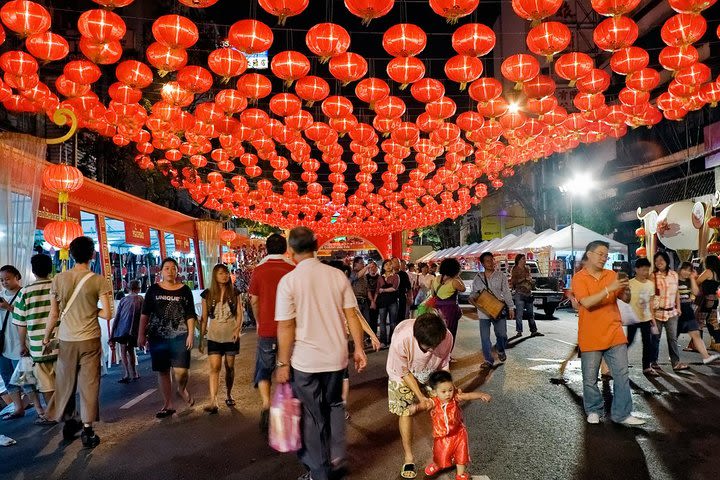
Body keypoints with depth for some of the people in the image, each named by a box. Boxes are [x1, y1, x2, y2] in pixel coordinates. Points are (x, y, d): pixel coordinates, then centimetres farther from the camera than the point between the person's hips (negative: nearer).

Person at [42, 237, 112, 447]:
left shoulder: (58, 279, -1)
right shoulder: (99, 281, -8)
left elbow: (54, 314, 3)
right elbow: (107, 313, -10)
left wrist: (47, 338, 16)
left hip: (66, 339, 2)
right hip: (90, 340, -2)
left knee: (65, 383, 16)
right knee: (89, 384, 5)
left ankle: (68, 423, 29)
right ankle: (87, 430, 9)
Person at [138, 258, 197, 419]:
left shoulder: (185, 290, 4)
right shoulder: (153, 289, 6)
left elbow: (190, 315, 3)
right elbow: (145, 314, 7)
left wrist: (190, 334, -4)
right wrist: (141, 335, 2)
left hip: (180, 336, -1)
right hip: (158, 337, 2)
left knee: (181, 371, -10)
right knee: (162, 371, 7)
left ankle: (182, 389, 24)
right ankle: (168, 405, 20)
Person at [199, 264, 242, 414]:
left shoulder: (234, 293, 2)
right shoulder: (207, 294, 1)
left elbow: (239, 314, 2)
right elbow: (204, 317, 5)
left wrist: (238, 329, -14)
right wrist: (201, 337, 4)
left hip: (231, 336, 1)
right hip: (214, 337, -1)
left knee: (230, 367, 10)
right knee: (214, 367, -11)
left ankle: (229, 395, 28)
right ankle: (213, 402, -16)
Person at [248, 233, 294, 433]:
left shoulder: (259, 270, -7)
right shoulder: (294, 269, -7)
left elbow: (254, 301, 0)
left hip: (266, 329, 0)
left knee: (264, 369, 14)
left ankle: (266, 405, -7)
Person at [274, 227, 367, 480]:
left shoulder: (289, 280, -14)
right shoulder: (337, 275, -4)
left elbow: (285, 326, -14)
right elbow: (351, 315, -2)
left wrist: (283, 363, -5)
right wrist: (359, 348, 7)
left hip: (305, 360, -3)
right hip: (336, 356, 3)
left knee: (312, 414, 13)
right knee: (334, 405, 25)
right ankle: (337, 457, 29)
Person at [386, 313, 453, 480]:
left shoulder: (447, 337, -34)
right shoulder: (401, 340, -42)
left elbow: (443, 365, -13)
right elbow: (405, 372, -24)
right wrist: (420, 397, -24)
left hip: (431, 373, 3)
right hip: (403, 374, -2)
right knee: (406, 412, -5)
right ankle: (408, 456, 13)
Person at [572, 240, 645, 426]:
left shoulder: (611, 275, 7)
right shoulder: (579, 278, -6)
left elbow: (626, 299, 6)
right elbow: (586, 302, -20)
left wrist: (625, 290, -16)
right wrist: (609, 289, -26)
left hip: (614, 335, 4)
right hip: (591, 338, -3)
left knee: (622, 375, 3)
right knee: (590, 379, 7)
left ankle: (622, 414, 13)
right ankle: (593, 411, 25)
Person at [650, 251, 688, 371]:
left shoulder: (674, 275, 5)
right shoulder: (652, 276, -7)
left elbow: (677, 292, 14)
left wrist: (678, 307, 11)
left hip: (671, 312, 3)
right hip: (657, 312, -3)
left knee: (673, 338, 4)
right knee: (655, 338, 5)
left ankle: (676, 363, 8)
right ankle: (654, 362, 16)